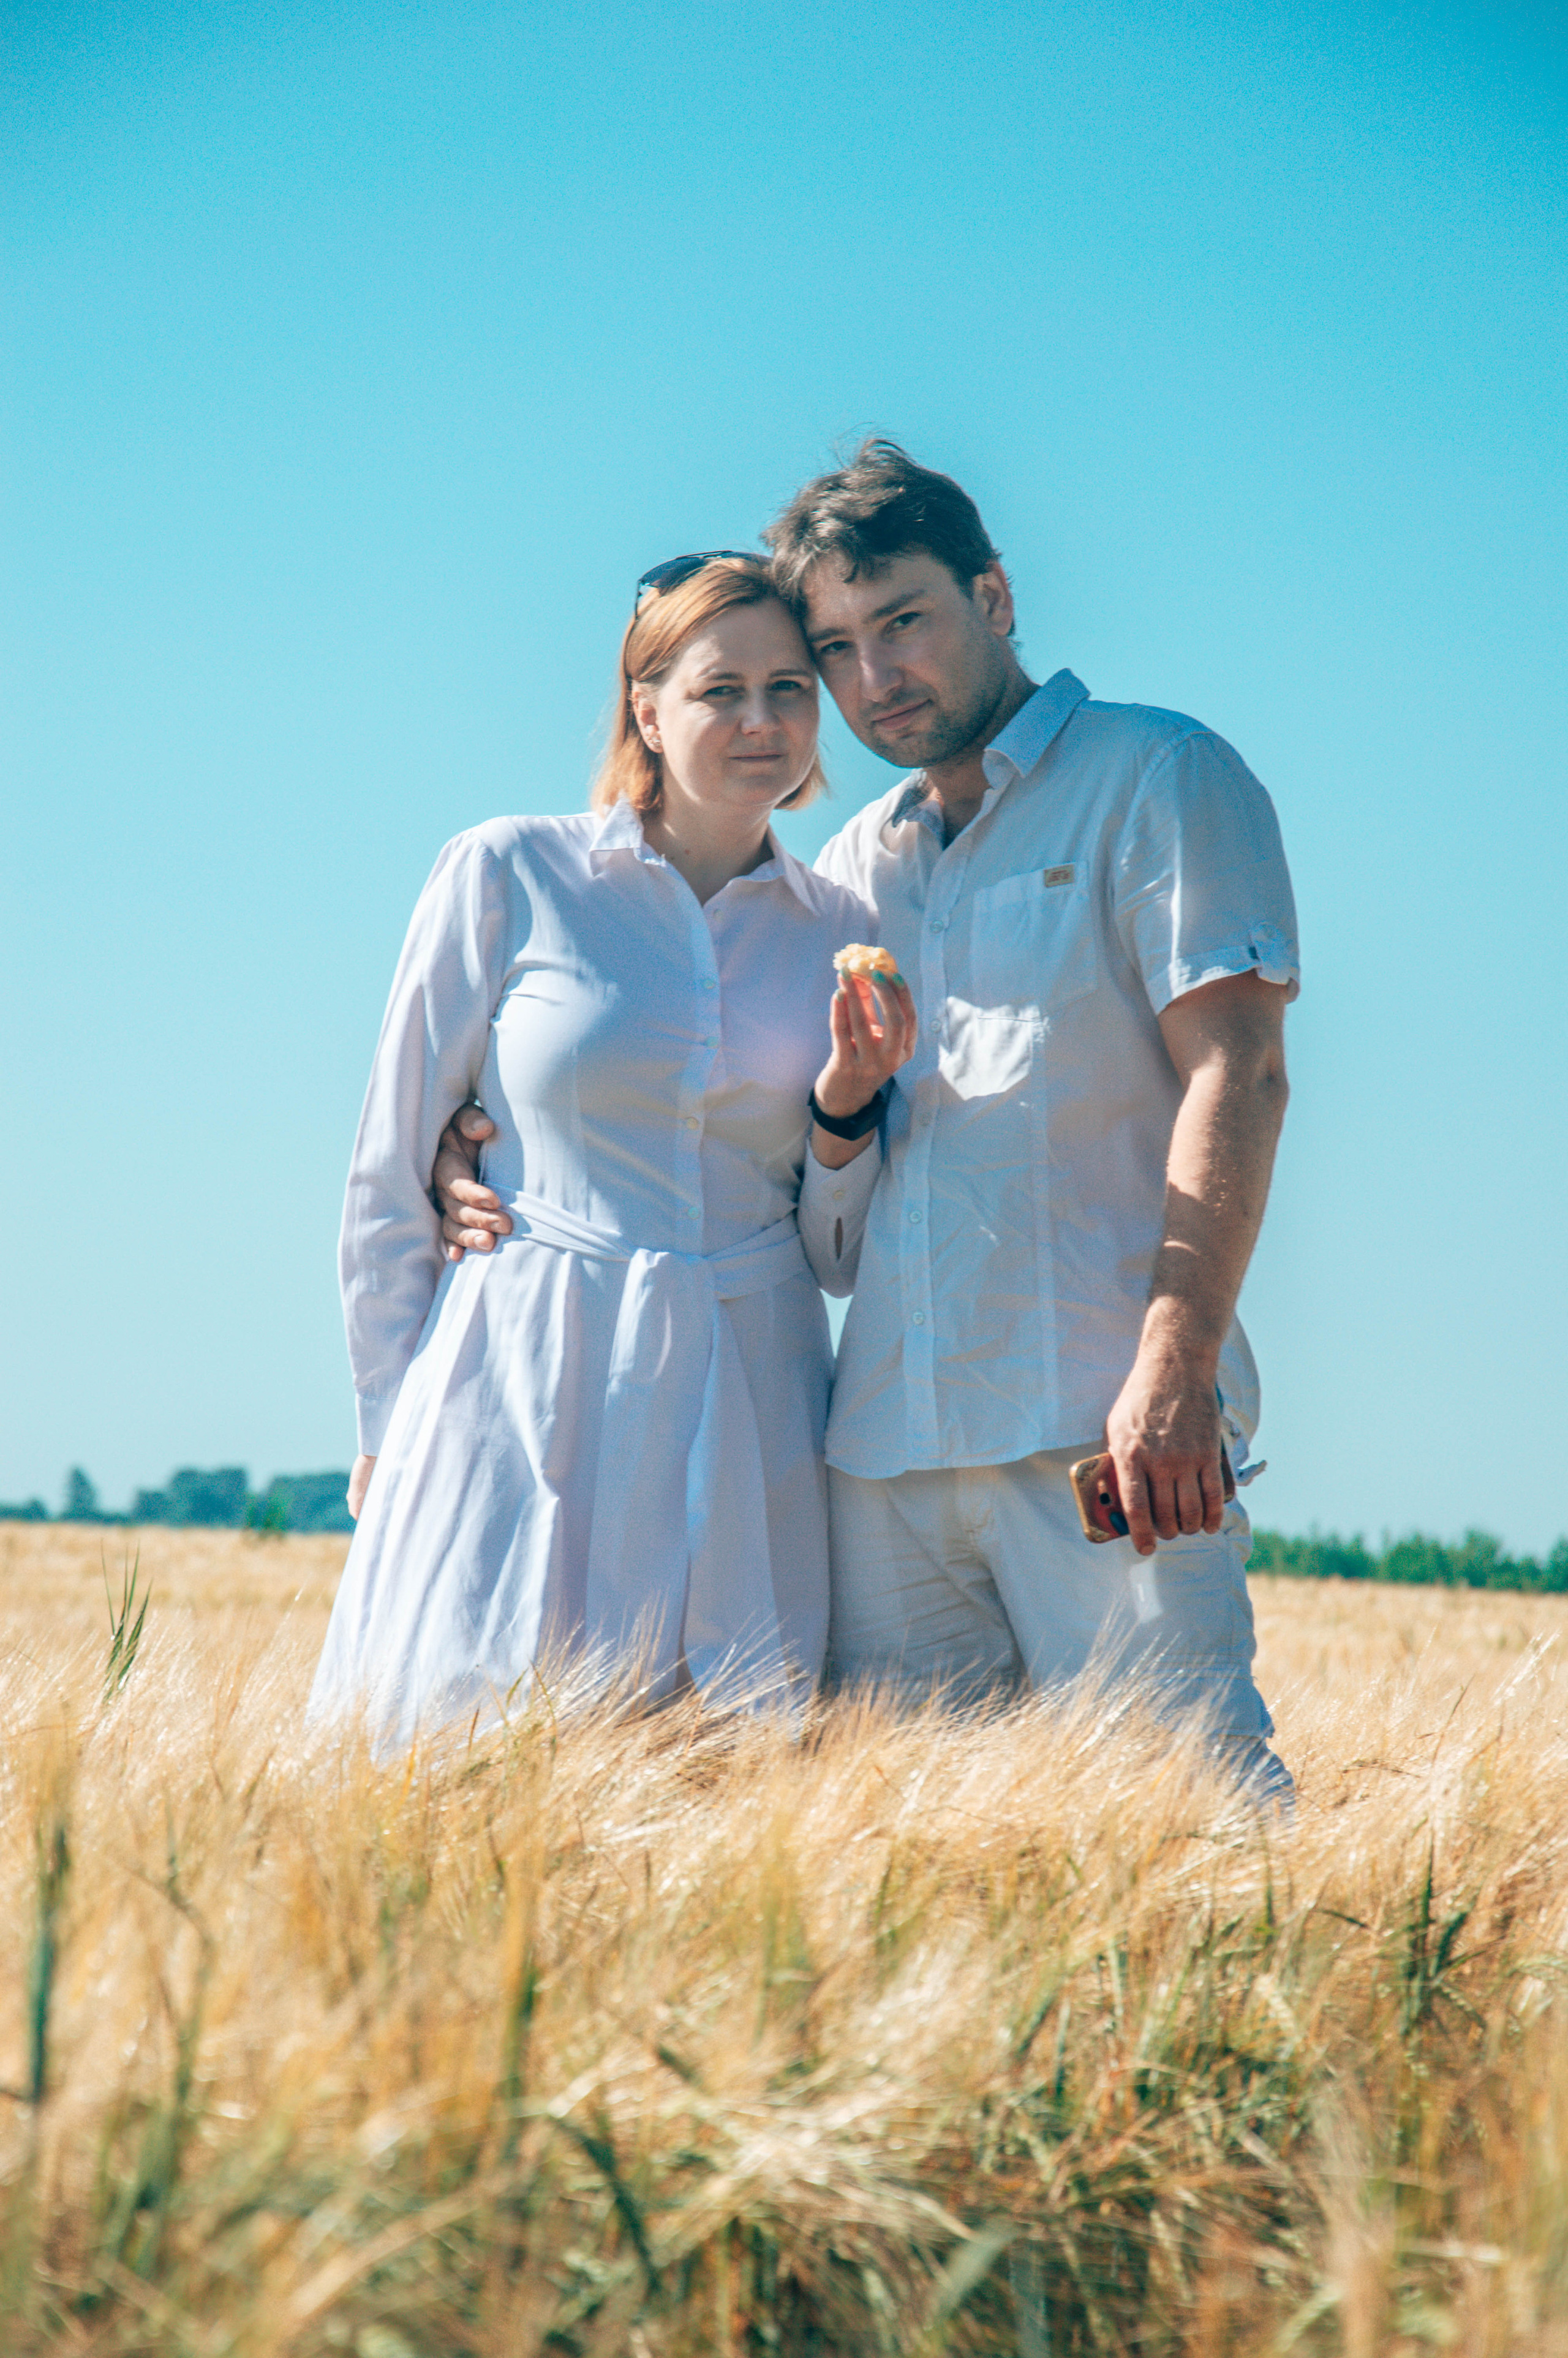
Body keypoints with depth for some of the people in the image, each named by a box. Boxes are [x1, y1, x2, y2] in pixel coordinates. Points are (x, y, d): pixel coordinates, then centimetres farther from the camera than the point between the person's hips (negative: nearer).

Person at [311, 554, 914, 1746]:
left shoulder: (841, 931, 9)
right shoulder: (508, 875, -1)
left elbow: (838, 1253, 13)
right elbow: (392, 1174, 3)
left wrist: (848, 1103, -5)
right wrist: (390, 1425, 3)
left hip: (745, 1413, 3)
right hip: (528, 1391, -3)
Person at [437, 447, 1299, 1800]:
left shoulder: (1156, 780, 4)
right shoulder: (851, 874, 23)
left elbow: (1232, 1077, -7)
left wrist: (1175, 1366, -18)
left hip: (1097, 1426, -6)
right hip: (884, 1437, 6)